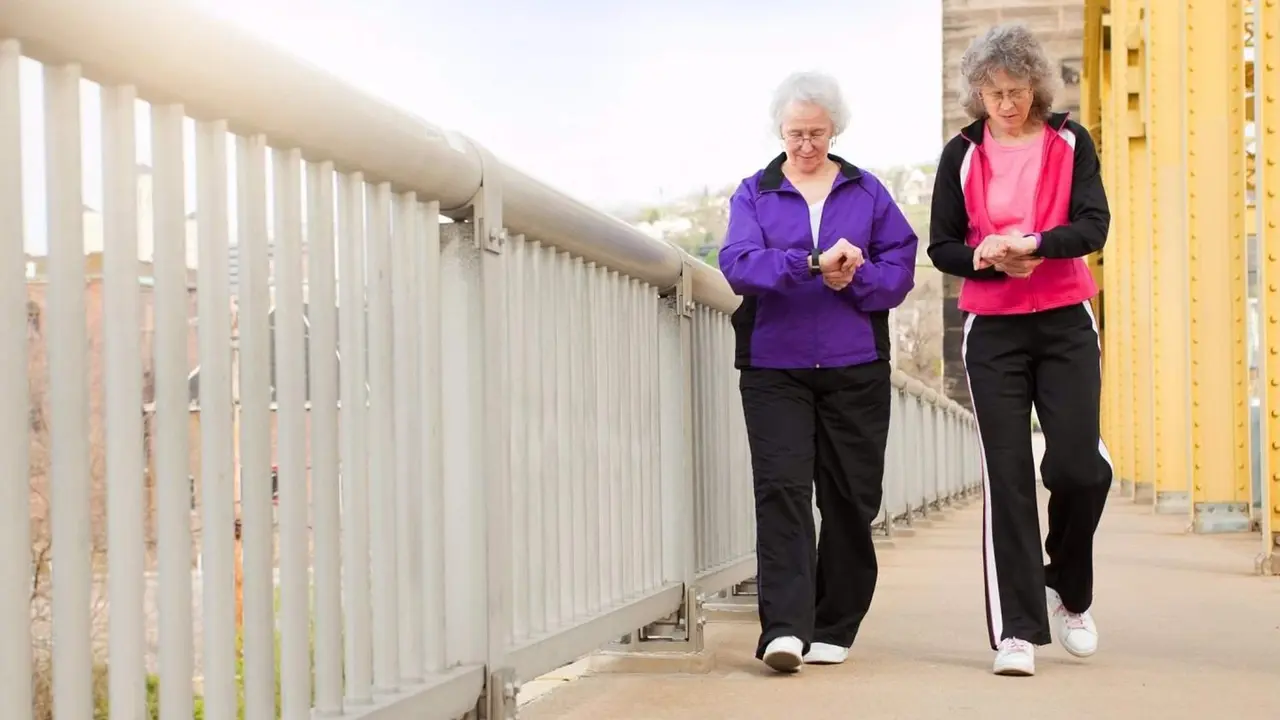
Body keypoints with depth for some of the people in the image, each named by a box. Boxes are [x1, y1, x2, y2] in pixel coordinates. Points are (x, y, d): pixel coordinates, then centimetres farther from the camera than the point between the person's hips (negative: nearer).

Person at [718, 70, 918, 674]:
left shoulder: (867, 192, 11)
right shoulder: (754, 194, 8)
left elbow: (900, 267, 3)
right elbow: (737, 263, -10)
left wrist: (853, 279, -17)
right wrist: (812, 265, -24)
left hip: (856, 369, 2)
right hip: (774, 369, -1)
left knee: (850, 498, 4)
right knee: (781, 489, -12)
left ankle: (833, 628, 16)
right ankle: (785, 628, -16)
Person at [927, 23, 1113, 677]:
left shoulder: (1069, 143, 5)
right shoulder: (962, 154, 5)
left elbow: (1094, 226, -7)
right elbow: (942, 247, 4)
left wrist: (1032, 243, -25)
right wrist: (992, 260, -17)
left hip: (1066, 324, 0)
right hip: (992, 330, 0)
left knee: (1078, 464, -9)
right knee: (1006, 475, -4)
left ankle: (1070, 592, 19)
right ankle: (1017, 630, -1)